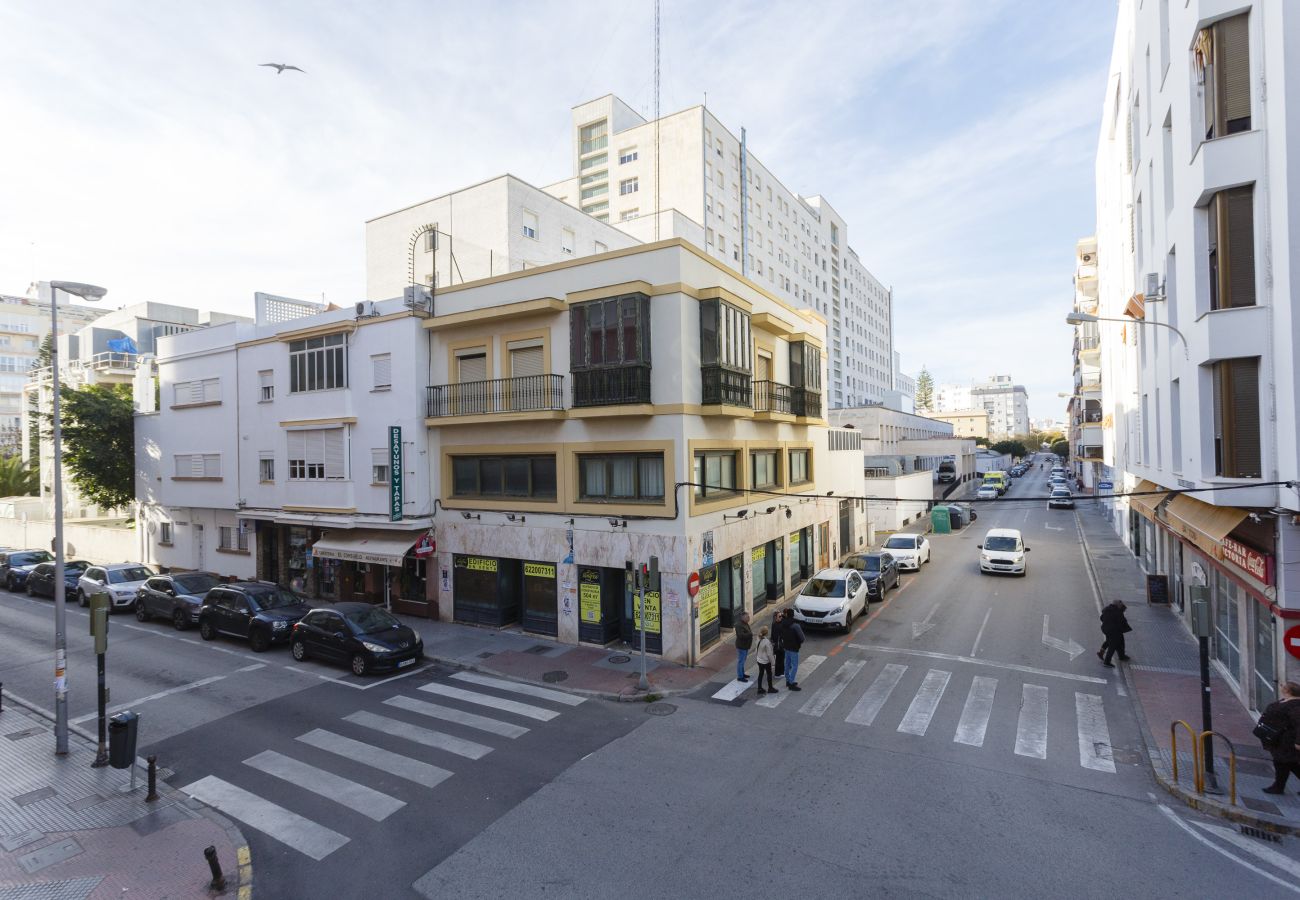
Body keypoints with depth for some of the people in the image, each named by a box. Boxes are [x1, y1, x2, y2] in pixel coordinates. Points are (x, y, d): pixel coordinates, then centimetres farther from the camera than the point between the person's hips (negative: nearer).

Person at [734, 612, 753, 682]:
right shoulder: (739, 625, -24)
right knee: (740, 661, 0)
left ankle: (742, 674, 34)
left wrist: (751, 632, 4)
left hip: (745, 645, 10)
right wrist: (750, 634, -28)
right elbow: (741, 635, -33)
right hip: (741, 646, -10)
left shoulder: (745, 623, 8)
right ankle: (740, 677, 8)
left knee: (742, 661, 21)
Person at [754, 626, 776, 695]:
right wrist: (771, 661, -6)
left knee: (760, 674, 16)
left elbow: (756, 651, 3)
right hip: (766, 661, -6)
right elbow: (769, 654, -20)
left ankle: (760, 688, 22)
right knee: (769, 674, 13)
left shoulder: (759, 640, -7)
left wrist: (755, 659, 15)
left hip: (759, 660, 6)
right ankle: (770, 688, 27)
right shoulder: (767, 642, -27)